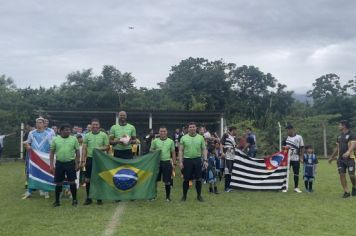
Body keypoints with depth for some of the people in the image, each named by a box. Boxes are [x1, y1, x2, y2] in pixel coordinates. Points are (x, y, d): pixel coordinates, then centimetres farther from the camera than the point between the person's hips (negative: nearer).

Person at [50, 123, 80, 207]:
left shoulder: (74, 139, 2)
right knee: (58, 183, 8)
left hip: (70, 163, -1)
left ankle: (74, 199, 15)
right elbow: (52, 153, 5)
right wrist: (51, 165, -1)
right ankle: (57, 201, 19)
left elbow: (77, 152, 4)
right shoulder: (55, 139, 2)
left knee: (72, 181, 2)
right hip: (59, 163, 1)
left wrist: (77, 164, -1)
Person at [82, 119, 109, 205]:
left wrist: (100, 148, -19)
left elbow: (107, 147, 1)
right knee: (88, 179, 4)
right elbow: (84, 149, 4)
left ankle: (99, 198, 16)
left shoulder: (104, 135, -1)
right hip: (90, 159, 2)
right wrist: (83, 161, -2)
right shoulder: (87, 135, 4)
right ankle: (88, 198, 16)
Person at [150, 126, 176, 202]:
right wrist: (155, 151, -14)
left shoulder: (170, 141, 3)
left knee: (167, 181, 3)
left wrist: (173, 163, 3)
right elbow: (150, 151, 8)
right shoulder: (155, 141, 3)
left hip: (167, 162, 0)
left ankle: (168, 196, 17)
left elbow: (173, 153, 7)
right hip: (157, 162, 1)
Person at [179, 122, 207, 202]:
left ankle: (199, 195, 18)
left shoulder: (200, 137, 4)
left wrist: (205, 160, -3)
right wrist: (180, 161, -6)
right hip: (187, 160, -1)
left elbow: (204, 149, 6)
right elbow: (181, 150, 1)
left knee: (198, 179, 5)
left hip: (197, 160, 1)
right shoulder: (184, 138, 0)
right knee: (186, 179, 5)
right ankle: (184, 195, 18)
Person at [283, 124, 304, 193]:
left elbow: (302, 148, 4)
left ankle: (296, 187, 15)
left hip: (296, 159, -1)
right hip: (287, 158, 1)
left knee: (296, 173, 4)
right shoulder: (286, 138, 5)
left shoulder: (299, 137, 1)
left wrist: (301, 157, -1)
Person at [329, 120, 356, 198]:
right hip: (340, 159, 6)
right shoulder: (339, 136, 14)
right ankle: (346, 192, 4)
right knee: (342, 175, -2)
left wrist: (348, 152, -41)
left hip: (350, 158, -6)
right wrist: (332, 157, 25)